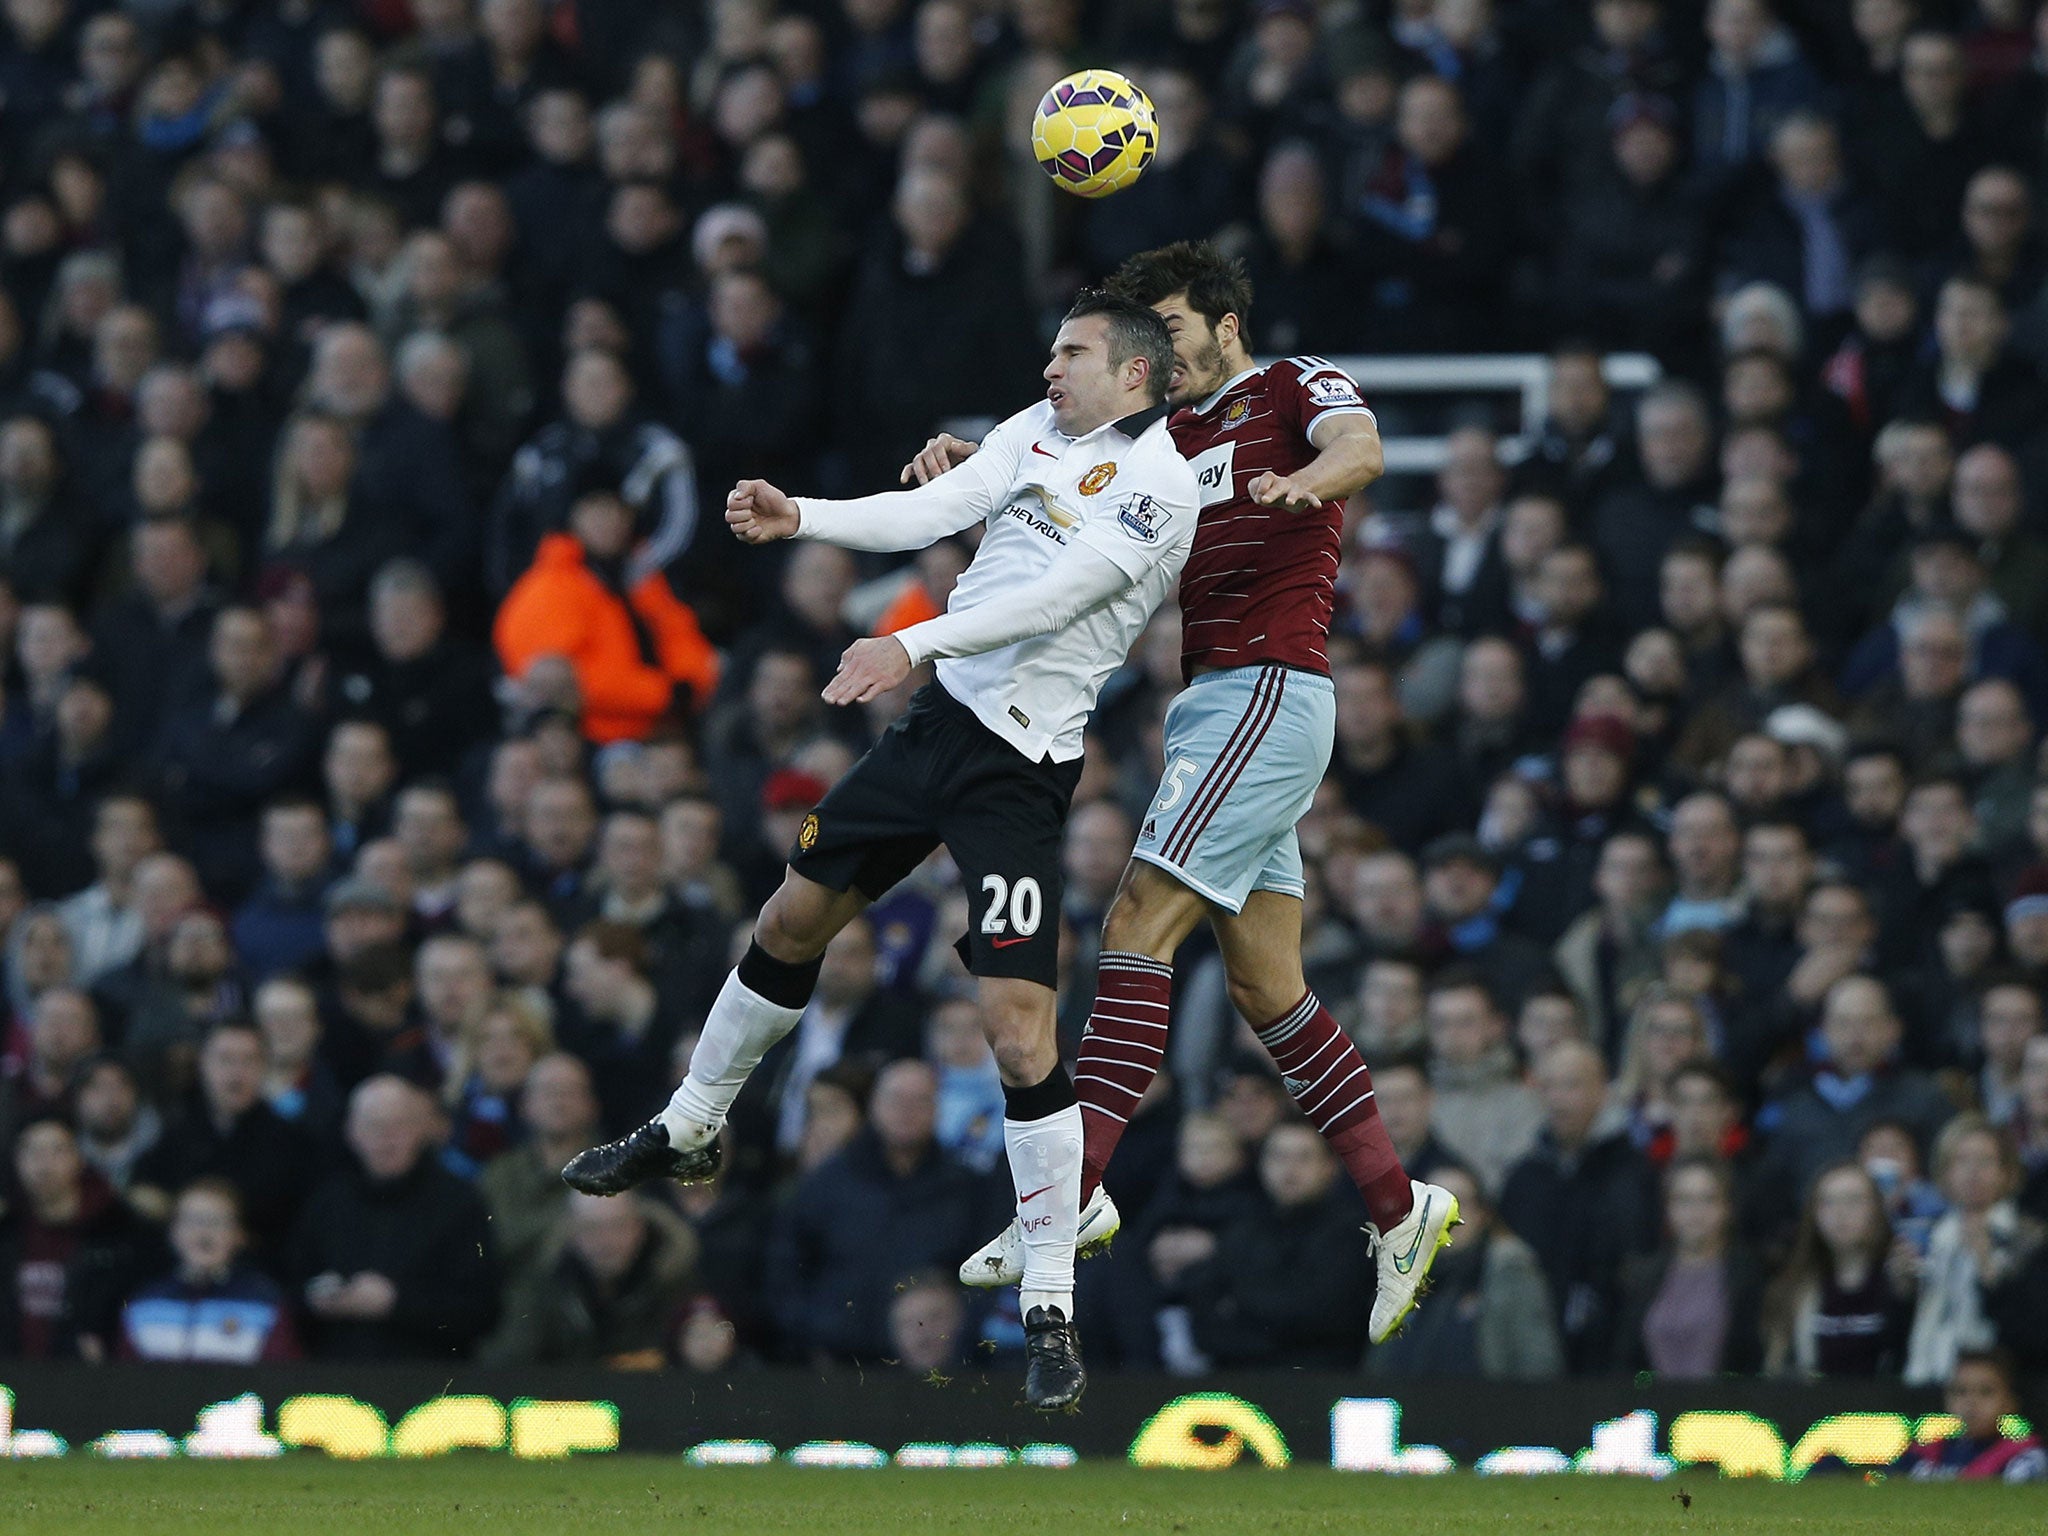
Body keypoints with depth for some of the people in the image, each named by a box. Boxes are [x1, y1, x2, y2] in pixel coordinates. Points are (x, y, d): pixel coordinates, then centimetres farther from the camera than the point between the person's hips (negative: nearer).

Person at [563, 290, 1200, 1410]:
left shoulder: (1155, 481, -13)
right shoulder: (1035, 431, 11)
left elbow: (1056, 594, -24)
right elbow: (935, 511, 2)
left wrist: (915, 644, -33)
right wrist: (798, 517, -11)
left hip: (1018, 768, -8)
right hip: (937, 717, 8)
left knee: (1018, 1024, -14)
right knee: (795, 916, 19)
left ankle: (1050, 1309, -7)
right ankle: (688, 1131, 41)